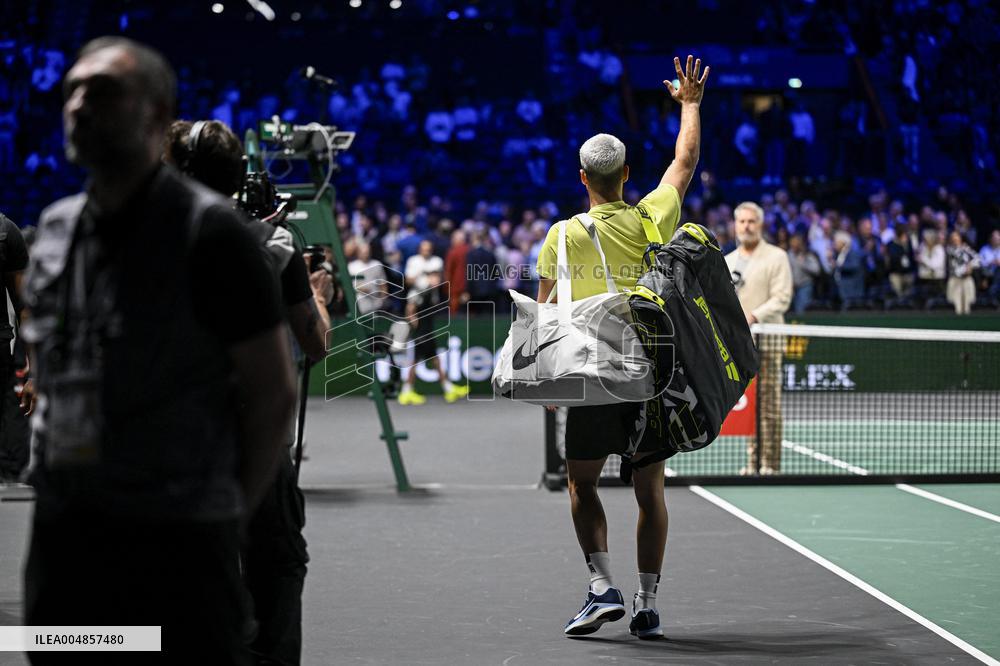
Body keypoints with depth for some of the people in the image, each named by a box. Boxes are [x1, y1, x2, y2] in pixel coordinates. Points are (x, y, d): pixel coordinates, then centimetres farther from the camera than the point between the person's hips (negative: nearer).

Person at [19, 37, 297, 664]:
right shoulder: (55, 229, 9)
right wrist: (56, 477, 13)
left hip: (176, 537, -6)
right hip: (60, 530, 6)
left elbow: (274, 392, -7)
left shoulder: (209, 232, -10)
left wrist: (228, 507, -1)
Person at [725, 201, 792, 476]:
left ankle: (770, 463, -7)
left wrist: (754, 316, -20)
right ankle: (753, 461, 7)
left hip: (765, 340, -5)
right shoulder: (727, 262, 20)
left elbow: (781, 298, -8)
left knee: (768, 404, -8)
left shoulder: (776, 257, 0)